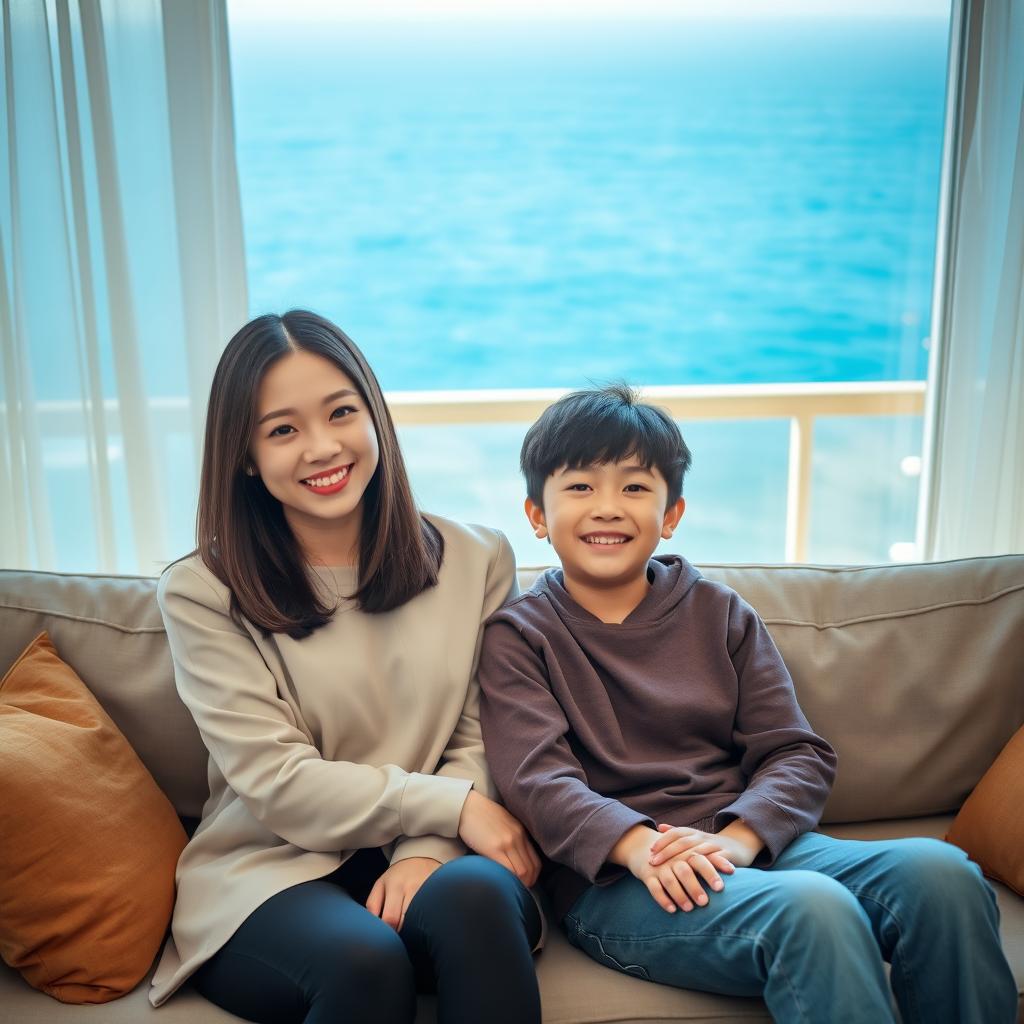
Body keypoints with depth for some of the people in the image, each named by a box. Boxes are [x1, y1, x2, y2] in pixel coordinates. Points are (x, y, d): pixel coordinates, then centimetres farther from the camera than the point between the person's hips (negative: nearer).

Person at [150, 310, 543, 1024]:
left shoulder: (475, 560, 5)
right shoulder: (203, 595, -2)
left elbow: (479, 739, 2)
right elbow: (274, 780, -8)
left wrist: (427, 848, -15)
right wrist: (451, 805, -12)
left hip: (428, 858, 1)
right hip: (271, 869, 0)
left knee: (473, 897, -33)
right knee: (365, 960, -31)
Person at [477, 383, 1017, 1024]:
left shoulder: (720, 613, 14)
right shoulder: (518, 636, 6)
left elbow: (798, 753, 5)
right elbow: (537, 778, -9)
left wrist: (734, 839, -16)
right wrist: (640, 845, -28)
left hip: (752, 843, 4)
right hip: (611, 876, -4)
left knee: (938, 870, -23)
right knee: (811, 908, -33)